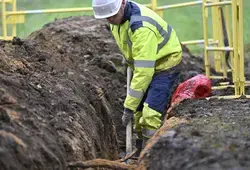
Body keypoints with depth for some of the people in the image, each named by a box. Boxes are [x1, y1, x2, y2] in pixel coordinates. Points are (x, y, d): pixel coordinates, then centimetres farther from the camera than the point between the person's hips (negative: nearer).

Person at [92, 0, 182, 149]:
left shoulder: (141, 26, -36)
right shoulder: (117, 18, -8)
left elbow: (143, 71, -36)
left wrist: (129, 106, -33)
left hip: (165, 65, -9)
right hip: (144, 65, 9)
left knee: (150, 116, -20)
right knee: (138, 114, 9)